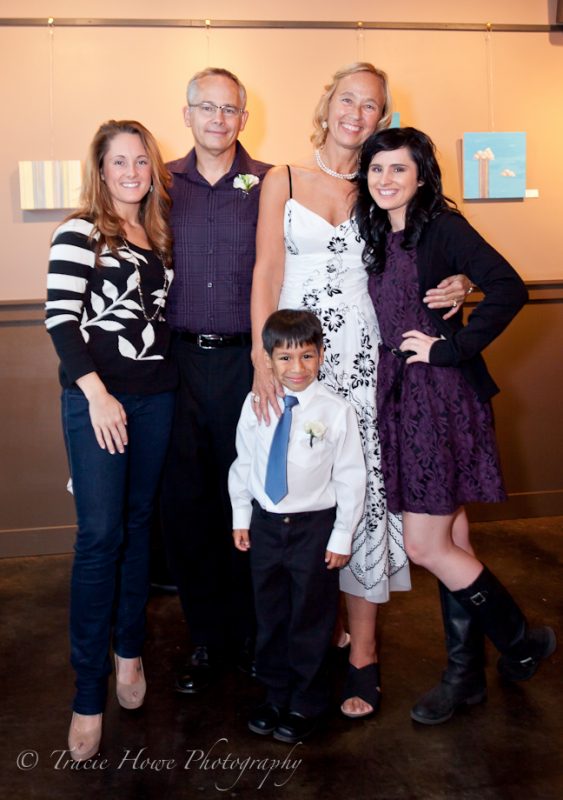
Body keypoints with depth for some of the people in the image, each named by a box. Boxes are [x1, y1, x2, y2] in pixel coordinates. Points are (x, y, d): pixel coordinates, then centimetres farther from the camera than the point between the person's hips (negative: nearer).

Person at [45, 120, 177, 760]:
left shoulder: (159, 234, 14)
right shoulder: (79, 232, -2)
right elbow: (60, 317, -9)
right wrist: (96, 393, -15)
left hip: (156, 396, 5)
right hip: (96, 396, -5)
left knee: (138, 524, 11)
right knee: (99, 533, -8)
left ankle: (129, 650, 27)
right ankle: (88, 694, 0)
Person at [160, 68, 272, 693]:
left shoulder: (271, 185, 3)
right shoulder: (162, 184, 9)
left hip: (248, 359, -2)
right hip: (181, 360, 2)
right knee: (183, 501, 5)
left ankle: (251, 633, 26)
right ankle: (207, 638, 23)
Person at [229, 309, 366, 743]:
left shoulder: (336, 410, -14)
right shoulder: (256, 404, -4)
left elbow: (351, 477, -9)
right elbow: (243, 463, 7)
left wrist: (342, 537, -7)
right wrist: (241, 517, 9)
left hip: (315, 527, -3)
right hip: (266, 523, 4)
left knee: (311, 621, 11)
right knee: (270, 617, 18)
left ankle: (307, 703, 31)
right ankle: (276, 695, 38)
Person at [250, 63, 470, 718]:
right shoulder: (283, 180, 8)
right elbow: (266, 273, -1)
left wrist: (454, 289, -6)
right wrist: (263, 358, -12)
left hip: (362, 353, 1)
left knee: (362, 488, -2)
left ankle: (362, 653, 9)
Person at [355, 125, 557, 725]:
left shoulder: (441, 227, -8)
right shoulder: (376, 237, 13)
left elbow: (508, 289, -19)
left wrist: (450, 347, -18)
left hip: (442, 398, -7)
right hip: (399, 398, 7)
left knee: (425, 547, -4)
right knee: (448, 542, 13)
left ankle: (522, 642, 19)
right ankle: (465, 675, 26)